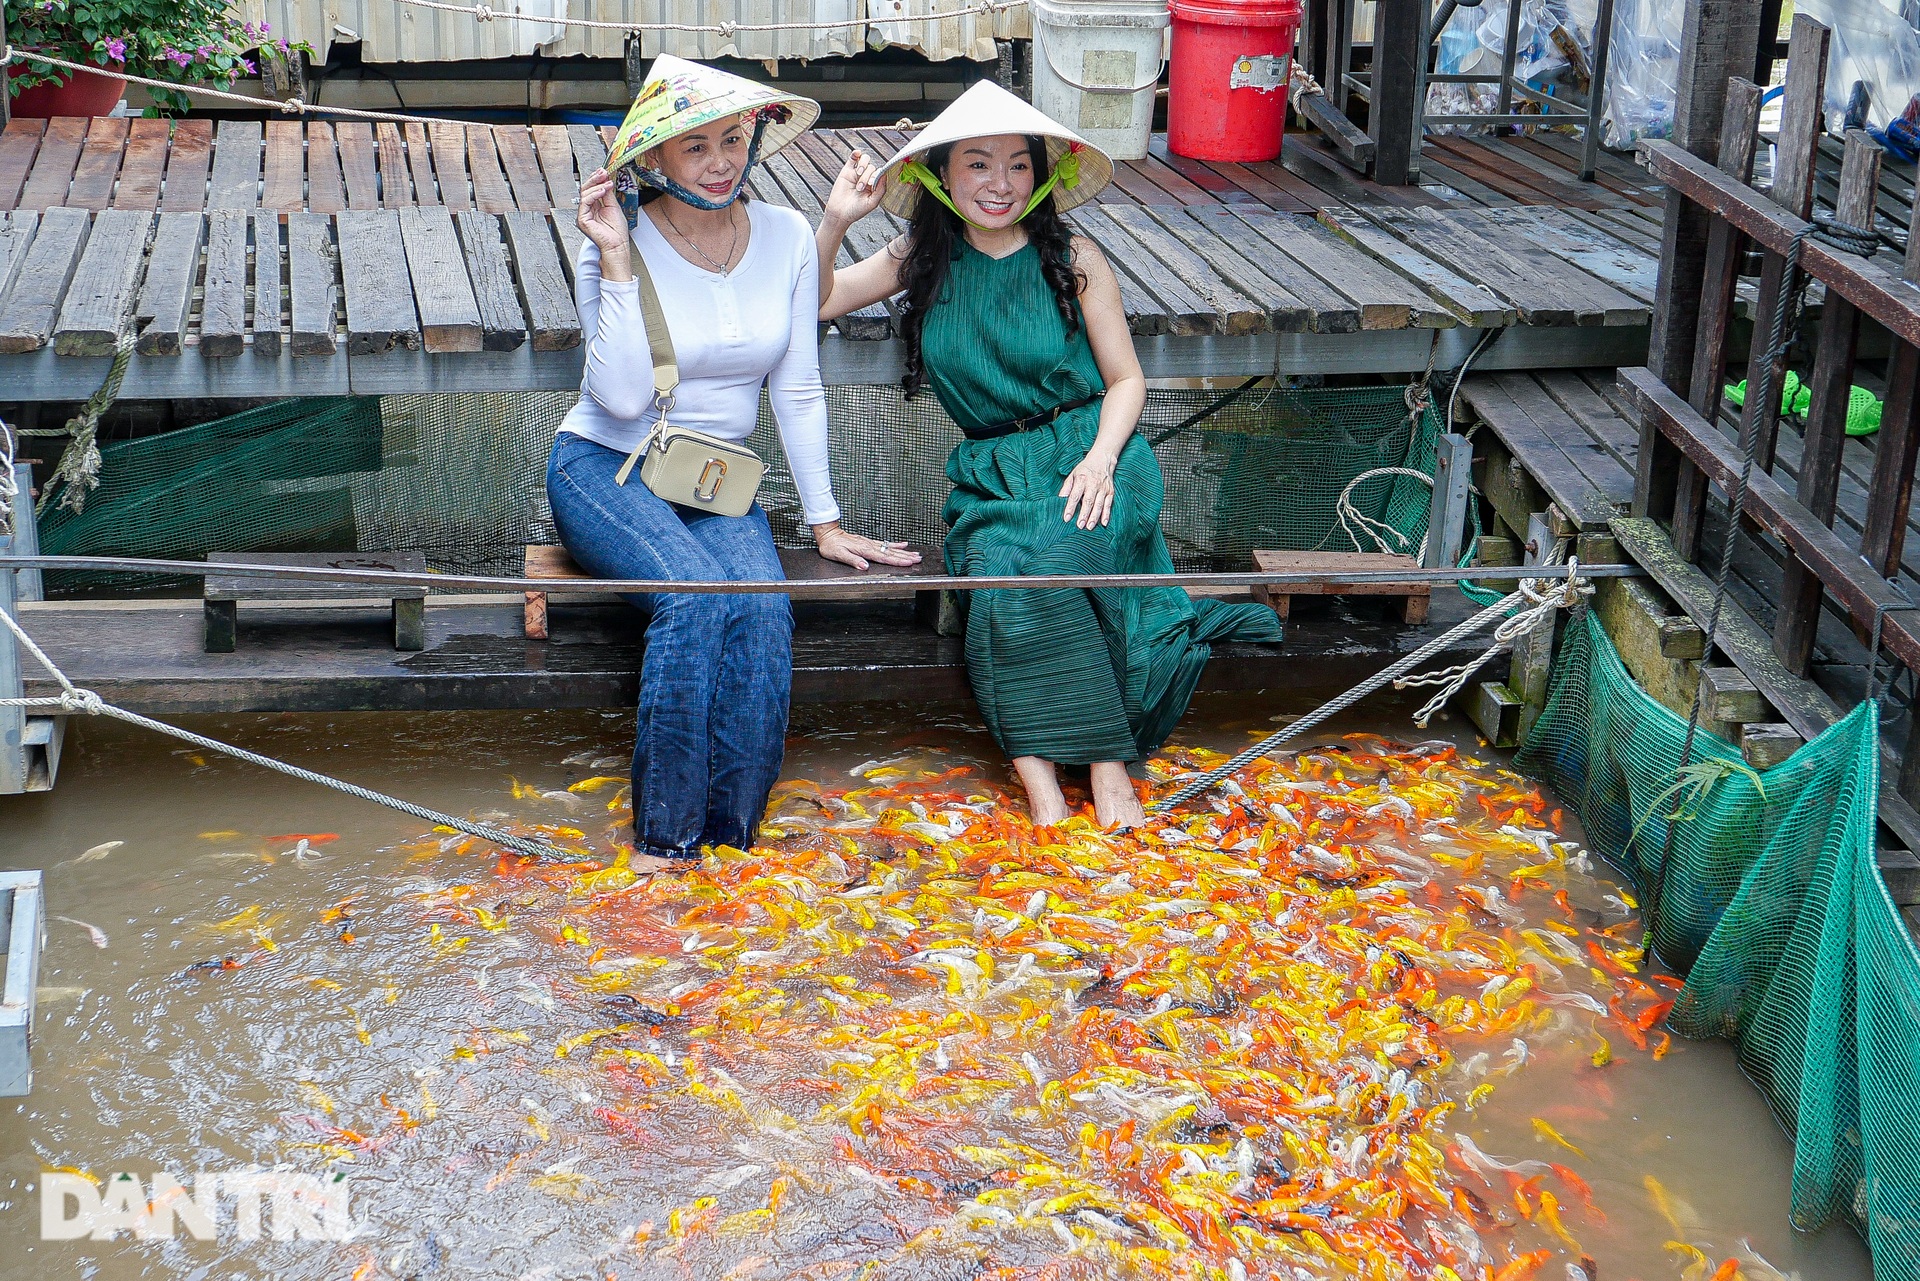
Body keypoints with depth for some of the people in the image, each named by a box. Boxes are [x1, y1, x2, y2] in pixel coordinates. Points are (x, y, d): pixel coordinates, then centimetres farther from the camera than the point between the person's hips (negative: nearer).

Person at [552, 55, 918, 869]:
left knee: (763, 609, -27)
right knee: (697, 596, -32)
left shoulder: (785, 238, -1)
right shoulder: (621, 245, -11)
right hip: (604, 470, -3)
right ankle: (662, 835, -23)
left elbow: (798, 391, 6)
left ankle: (727, 834, -18)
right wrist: (615, 261, -25)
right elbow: (623, 396, -20)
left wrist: (825, 522, 6)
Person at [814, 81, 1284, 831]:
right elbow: (815, 302, 12)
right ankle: (1060, 776, -32)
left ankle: (1058, 762, -28)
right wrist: (836, 220, -4)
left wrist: (1099, 459, -14)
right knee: (999, 572, -31)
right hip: (992, 472, 2)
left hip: (1087, 453, -2)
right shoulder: (925, 259, 9)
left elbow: (1126, 380, 4)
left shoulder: (1072, 259, 2)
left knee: (1050, 562, -34)